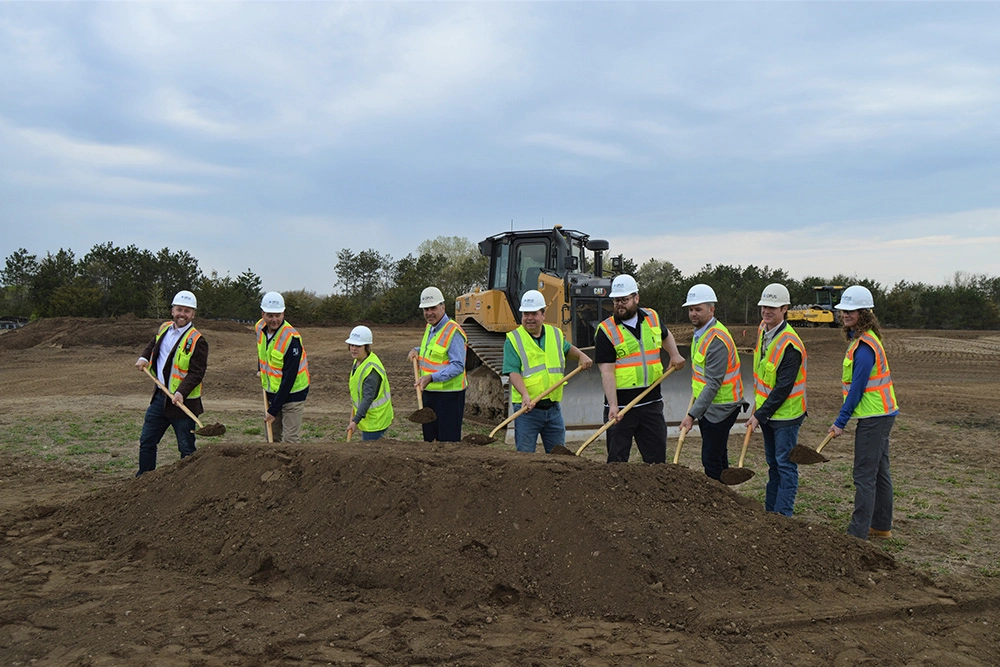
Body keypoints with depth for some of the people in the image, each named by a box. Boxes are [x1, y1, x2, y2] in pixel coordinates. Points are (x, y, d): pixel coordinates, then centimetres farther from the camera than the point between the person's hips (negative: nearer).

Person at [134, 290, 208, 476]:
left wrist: (181, 393, -31)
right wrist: (144, 358, 8)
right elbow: (153, 345, 28)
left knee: (187, 449, 2)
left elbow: (196, 373, -19)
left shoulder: (197, 340, -14)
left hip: (183, 401, -7)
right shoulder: (164, 328, 7)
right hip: (160, 397, 7)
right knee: (147, 442, 16)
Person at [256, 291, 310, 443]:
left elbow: (289, 378, -25)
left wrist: (274, 410, -23)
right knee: (273, 437, 13)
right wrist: (261, 371, 11)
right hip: (272, 392, 7)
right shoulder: (260, 328, -4)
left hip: (292, 393, -7)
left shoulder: (291, 338, -26)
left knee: (289, 440, -10)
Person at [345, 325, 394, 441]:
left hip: (375, 421, -10)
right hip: (368, 419, 10)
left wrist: (355, 420, -38)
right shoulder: (358, 361, 5)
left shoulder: (372, 369, -26)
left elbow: (368, 398, -31)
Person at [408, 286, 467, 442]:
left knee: (448, 440, -7)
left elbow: (457, 366, -23)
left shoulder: (453, 331, -16)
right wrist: (417, 351, 9)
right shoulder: (429, 328, 13)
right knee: (429, 438, 15)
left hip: (449, 395, -9)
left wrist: (431, 377, -32)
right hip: (428, 393, 9)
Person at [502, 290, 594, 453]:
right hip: (527, 408, -4)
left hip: (553, 408, 4)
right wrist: (525, 394, -27)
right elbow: (513, 372, -12)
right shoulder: (513, 339, -3)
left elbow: (567, 348, 34)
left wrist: (581, 355, 13)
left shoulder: (555, 334, 12)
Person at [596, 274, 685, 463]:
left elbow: (666, 336, 32)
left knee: (657, 457, 9)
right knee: (617, 460, 4)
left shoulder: (652, 318, 7)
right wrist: (613, 406, -22)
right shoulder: (606, 331, -8)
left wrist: (674, 354, 14)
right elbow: (607, 372, -14)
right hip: (621, 405, -4)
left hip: (652, 403, 4)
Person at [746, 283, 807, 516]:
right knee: (773, 464, 17)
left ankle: (783, 516, 6)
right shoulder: (762, 330, 4)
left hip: (785, 413, -9)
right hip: (767, 412, 9)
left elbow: (783, 388, -23)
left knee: (785, 465, -1)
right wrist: (758, 410, 16)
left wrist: (759, 414, -20)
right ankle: (770, 511, 27)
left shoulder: (790, 344, -24)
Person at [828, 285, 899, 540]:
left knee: (865, 476, -6)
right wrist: (843, 419, 19)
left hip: (873, 417, -10)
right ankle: (882, 526, 28)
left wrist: (841, 421, -14)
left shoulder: (864, 346, -20)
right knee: (879, 472, 17)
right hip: (881, 414, 10)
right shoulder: (861, 339, 11)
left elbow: (857, 388, -20)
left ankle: (857, 533, -1)